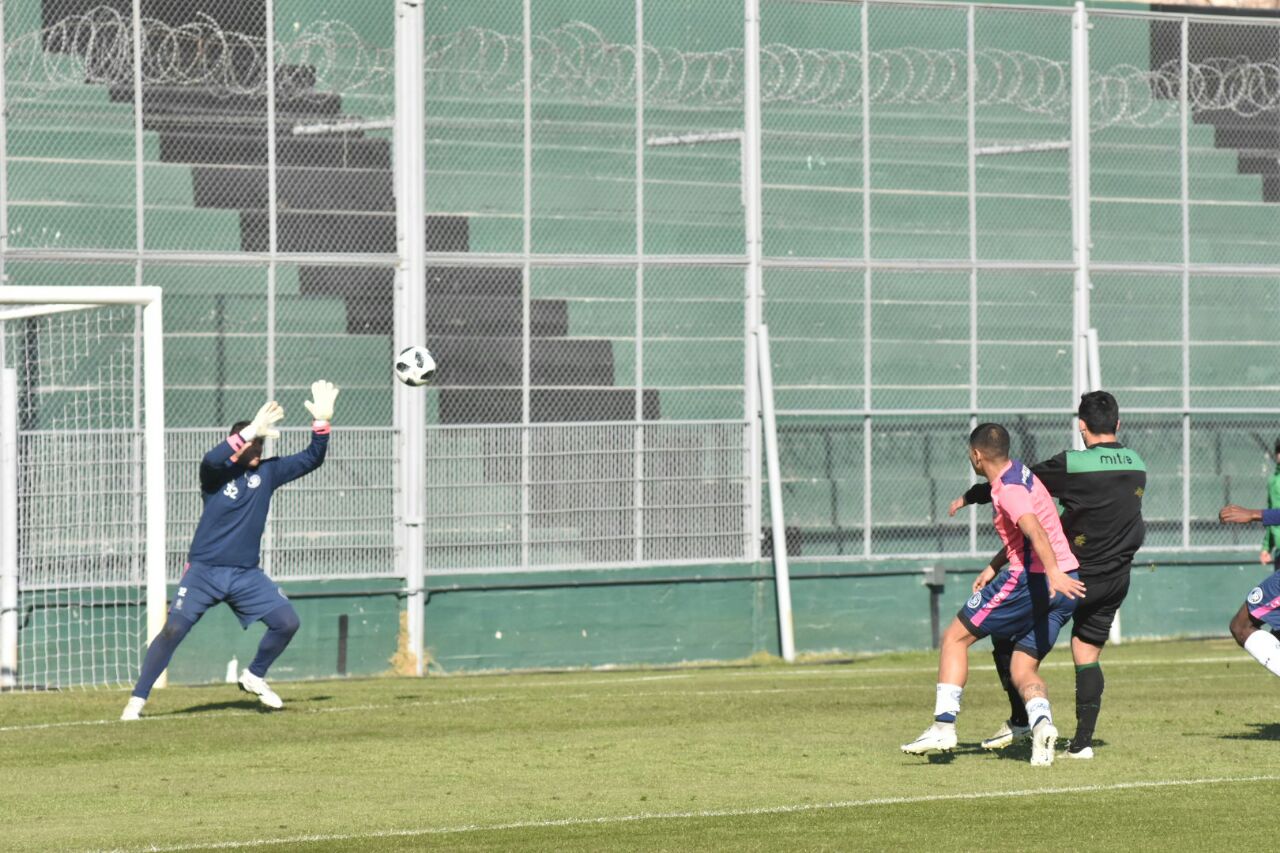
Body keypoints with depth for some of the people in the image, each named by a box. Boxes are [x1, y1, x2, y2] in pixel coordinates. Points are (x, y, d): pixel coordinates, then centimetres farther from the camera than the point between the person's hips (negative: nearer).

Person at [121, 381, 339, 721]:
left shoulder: (267, 472, 4)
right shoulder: (217, 472, -9)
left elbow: (311, 459, 5)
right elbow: (211, 459, -34)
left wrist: (322, 422, -10)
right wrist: (250, 432, -38)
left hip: (247, 575, 4)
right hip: (204, 571, -4)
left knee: (287, 622, -6)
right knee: (173, 630, -14)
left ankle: (254, 677, 18)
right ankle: (137, 700, -7)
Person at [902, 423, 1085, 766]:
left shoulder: (1008, 489, -12)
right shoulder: (1020, 474, 19)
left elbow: (1035, 531, -29)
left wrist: (1054, 574, -42)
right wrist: (993, 567, 31)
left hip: (1031, 579, -9)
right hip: (1063, 586, 9)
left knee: (955, 638, 6)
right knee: (1023, 670, 11)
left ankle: (944, 725, -1)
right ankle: (1042, 722, -19)